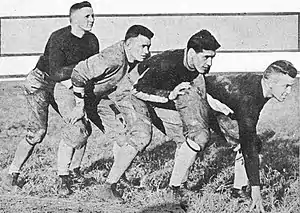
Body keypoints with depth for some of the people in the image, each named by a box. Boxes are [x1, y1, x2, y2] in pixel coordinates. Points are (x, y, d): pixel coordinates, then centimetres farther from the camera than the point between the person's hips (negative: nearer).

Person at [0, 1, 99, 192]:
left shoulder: (92, 41, -6)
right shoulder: (59, 38, -25)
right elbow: (56, 73, -32)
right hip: (40, 81, -6)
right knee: (38, 131, -18)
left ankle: (74, 171, 14)